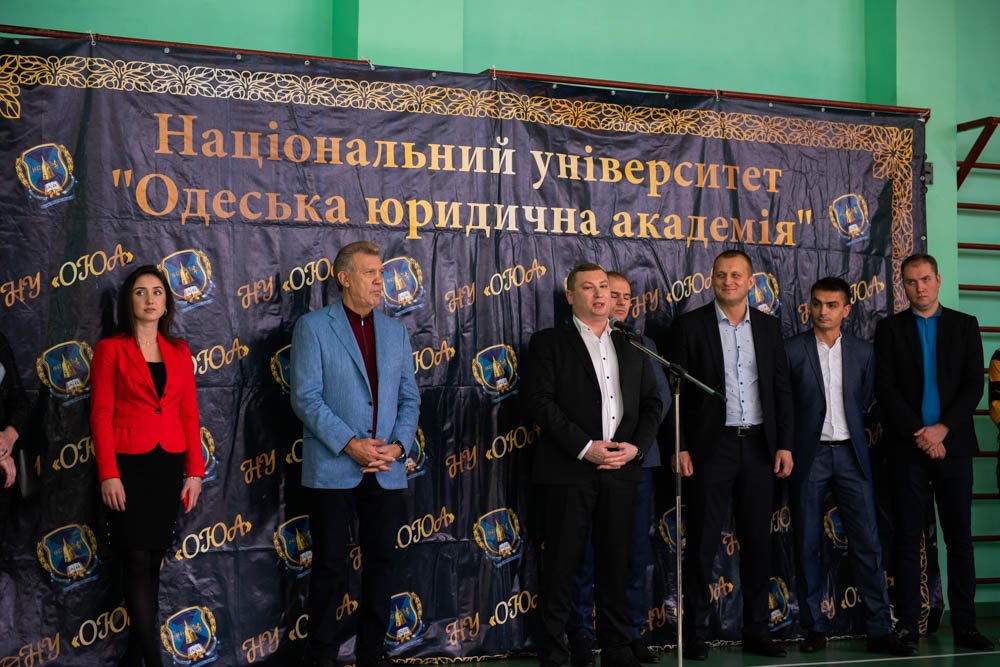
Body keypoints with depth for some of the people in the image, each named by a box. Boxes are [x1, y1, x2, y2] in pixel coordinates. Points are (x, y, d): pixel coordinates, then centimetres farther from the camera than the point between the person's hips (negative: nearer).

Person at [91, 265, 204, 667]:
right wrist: (108, 475, -12)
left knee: (153, 559, 6)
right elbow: (101, 415, -4)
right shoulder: (111, 349, 1)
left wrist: (194, 471, 3)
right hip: (129, 465, -4)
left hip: (169, 464, 4)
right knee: (138, 559, -7)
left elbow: (189, 414, 9)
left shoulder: (179, 352, 11)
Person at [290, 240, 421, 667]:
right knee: (330, 566, 3)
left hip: (387, 471, 4)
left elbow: (409, 398, 11)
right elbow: (305, 397, -9)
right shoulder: (313, 327, -2)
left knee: (380, 564, 9)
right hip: (332, 469, -4)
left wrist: (399, 445, -6)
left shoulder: (396, 332, 12)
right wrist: (349, 444, -16)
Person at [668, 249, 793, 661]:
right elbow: (677, 392, -3)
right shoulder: (690, 325, -1)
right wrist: (680, 448, -9)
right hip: (711, 446, -3)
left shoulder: (768, 326, 9)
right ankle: (696, 633, 8)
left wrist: (784, 444, 2)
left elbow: (782, 389, 9)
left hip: (759, 446, 3)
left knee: (757, 541, 8)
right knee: (703, 543, 0)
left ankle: (756, 631, 18)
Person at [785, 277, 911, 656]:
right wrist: (788, 449, 1)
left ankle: (880, 630, 3)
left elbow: (865, 403, 14)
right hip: (809, 455, -2)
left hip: (850, 454, 2)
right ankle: (815, 628, 12)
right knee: (808, 546, 3)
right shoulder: (791, 350, 0)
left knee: (868, 543, -2)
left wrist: (853, 436, 7)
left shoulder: (863, 352, 8)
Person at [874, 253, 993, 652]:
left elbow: (974, 384, 2)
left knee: (960, 537, 3)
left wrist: (943, 429, -10)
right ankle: (907, 625, 5)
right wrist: (919, 435, -10)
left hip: (952, 445, 1)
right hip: (908, 449, -1)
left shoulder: (964, 326, 10)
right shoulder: (890, 329, 7)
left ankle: (964, 625, 8)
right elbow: (885, 388, -1)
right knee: (908, 539, 1)